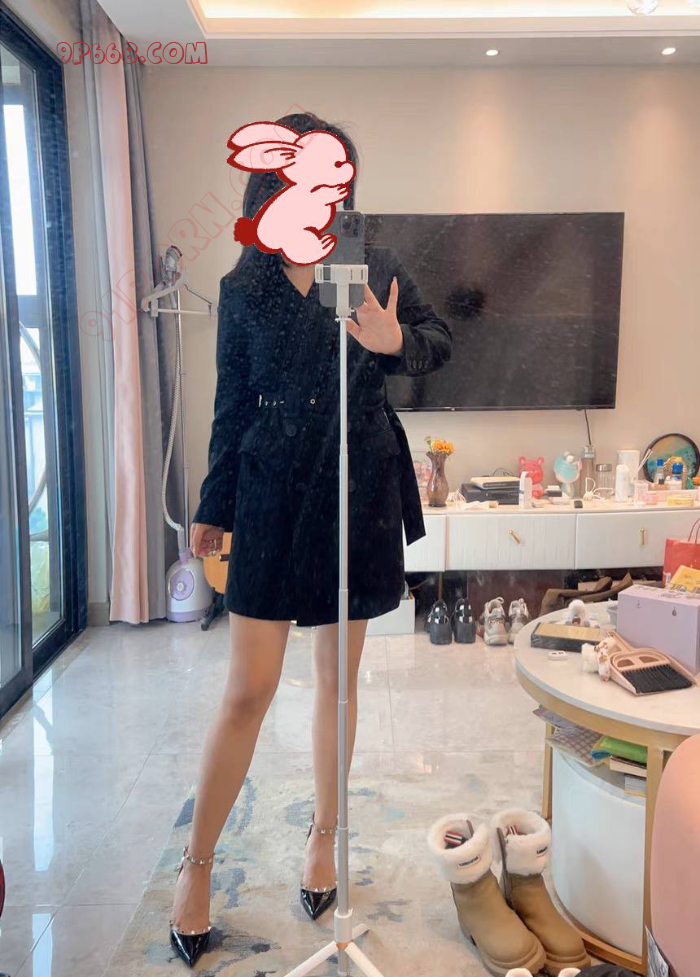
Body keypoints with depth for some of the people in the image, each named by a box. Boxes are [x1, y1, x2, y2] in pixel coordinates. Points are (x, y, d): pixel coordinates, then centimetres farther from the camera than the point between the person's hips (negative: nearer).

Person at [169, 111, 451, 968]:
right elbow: (232, 407, 7)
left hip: (358, 488, 1)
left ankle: (324, 832, 34)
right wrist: (215, 508, 10)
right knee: (249, 688, -2)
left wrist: (396, 341, -12)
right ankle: (197, 863, 19)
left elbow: (440, 341, 11)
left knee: (337, 678, 12)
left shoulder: (374, 270, 3)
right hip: (271, 489, -1)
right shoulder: (242, 289, 2)